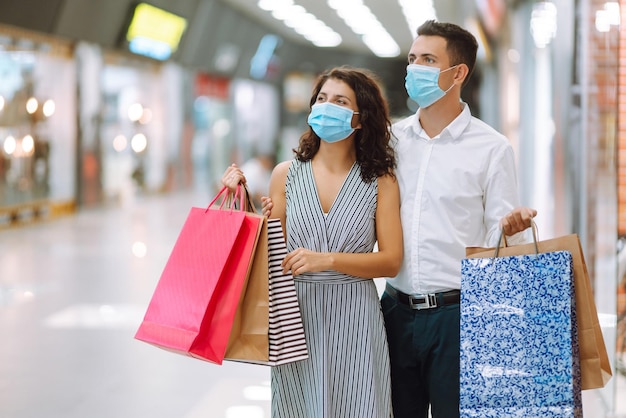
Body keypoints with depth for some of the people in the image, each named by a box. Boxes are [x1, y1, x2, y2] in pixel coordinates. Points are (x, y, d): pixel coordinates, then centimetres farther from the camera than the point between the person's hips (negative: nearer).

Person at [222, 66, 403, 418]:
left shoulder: (380, 181, -1)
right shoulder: (287, 174, 4)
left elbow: (391, 261, -7)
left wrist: (327, 260, -18)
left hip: (354, 320, -2)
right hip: (297, 315, 2)